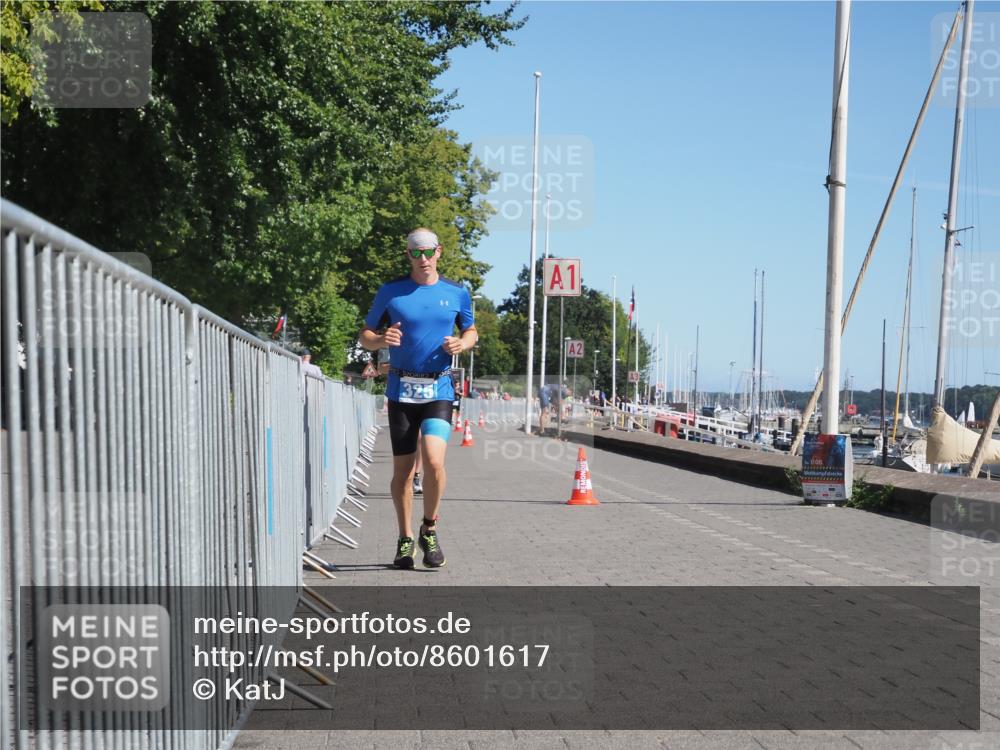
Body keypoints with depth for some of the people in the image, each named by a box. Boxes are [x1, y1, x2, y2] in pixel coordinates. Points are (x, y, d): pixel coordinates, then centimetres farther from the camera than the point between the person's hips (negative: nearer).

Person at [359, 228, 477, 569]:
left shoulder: (456, 293, 7)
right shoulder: (390, 292, 4)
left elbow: (471, 330, 20)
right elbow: (365, 335, 9)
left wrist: (462, 343, -4)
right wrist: (381, 340, -15)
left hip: (439, 389, 0)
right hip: (401, 389, 1)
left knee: (434, 461, -17)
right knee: (402, 469, 4)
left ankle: (429, 530, 5)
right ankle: (405, 538, 20)